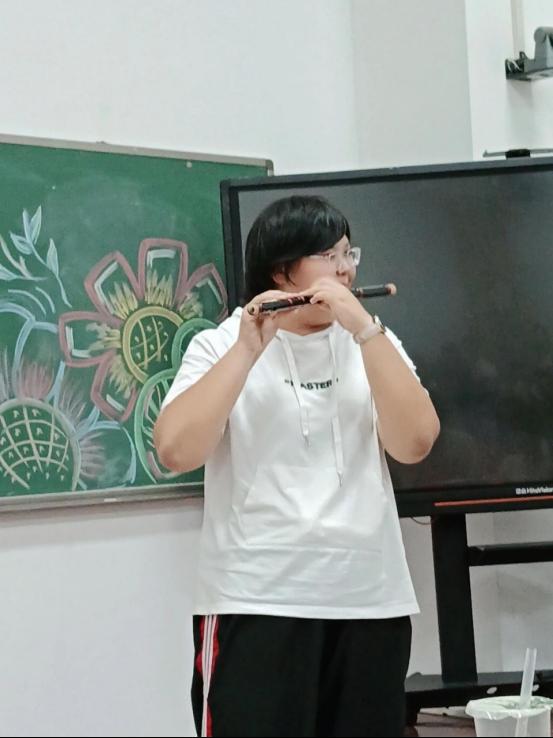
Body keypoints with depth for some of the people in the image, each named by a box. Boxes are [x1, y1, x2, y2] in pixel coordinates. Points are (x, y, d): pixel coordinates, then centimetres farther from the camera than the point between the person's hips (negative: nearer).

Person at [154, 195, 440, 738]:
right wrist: (249, 348, -17)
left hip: (371, 603, 4)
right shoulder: (219, 346, 1)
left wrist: (363, 328, -13)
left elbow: (414, 444, -6)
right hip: (255, 604, -4)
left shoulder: (375, 344, 10)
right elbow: (175, 452, -15)